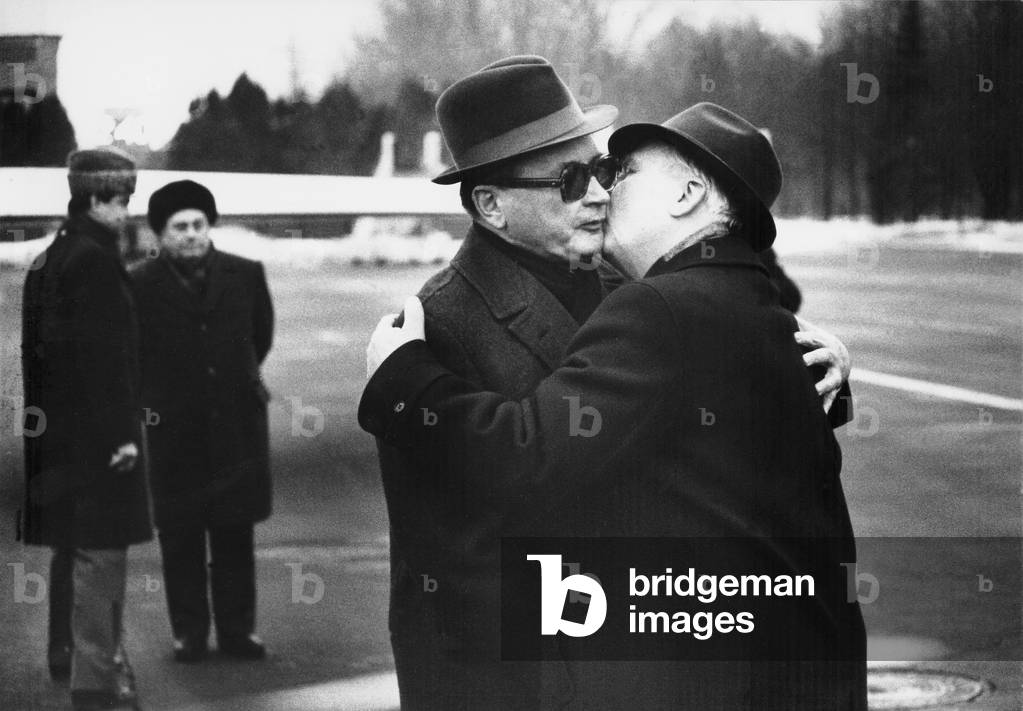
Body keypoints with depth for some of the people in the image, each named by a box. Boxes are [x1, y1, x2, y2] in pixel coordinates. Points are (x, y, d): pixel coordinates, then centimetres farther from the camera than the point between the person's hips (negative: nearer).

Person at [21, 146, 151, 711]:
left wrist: (44, 413, 20)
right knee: (100, 549, -7)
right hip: (95, 431, -10)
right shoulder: (94, 261, -17)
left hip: (58, 427, 10)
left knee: (73, 545, 20)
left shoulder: (52, 257, 13)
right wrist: (121, 432, -20)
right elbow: (105, 353, -21)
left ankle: (66, 653, 33)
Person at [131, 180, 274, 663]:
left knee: (235, 536, 7)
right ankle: (189, 633, 14)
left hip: (237, 428, 2)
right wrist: (152, 397, 7)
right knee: (181, 539, 4)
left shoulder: (245, 275, 1)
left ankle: (237, 630, 16)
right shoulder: (140, 286, -6)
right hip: (173, 432, -2)